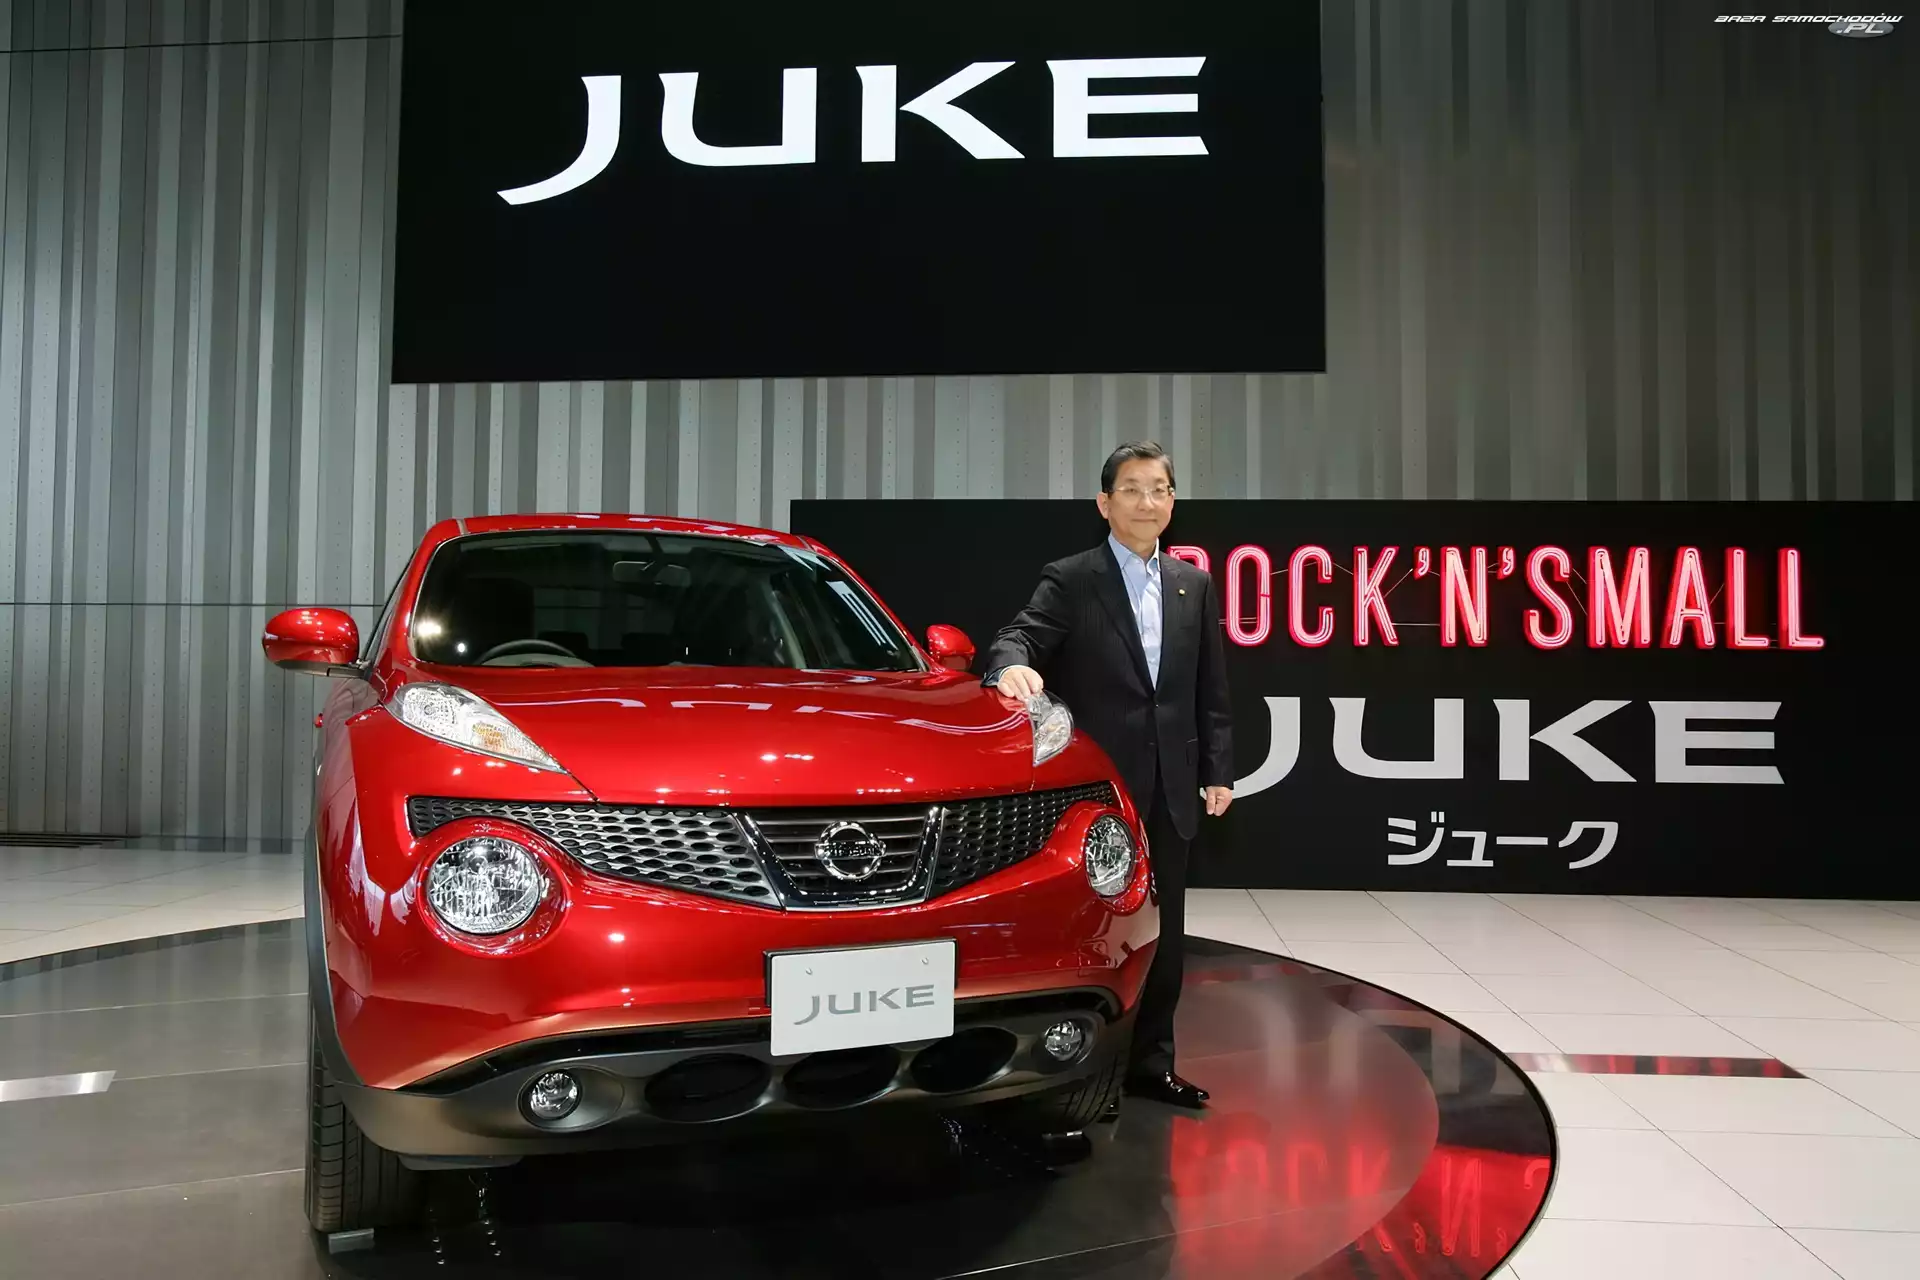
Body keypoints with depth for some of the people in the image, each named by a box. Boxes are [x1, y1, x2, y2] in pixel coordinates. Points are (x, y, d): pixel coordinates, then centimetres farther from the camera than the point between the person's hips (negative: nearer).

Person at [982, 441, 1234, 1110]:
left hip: (1169, 791, 5)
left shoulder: (1194, 586, 12)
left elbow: (1211, 692, 13)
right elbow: (1022, 635, -17)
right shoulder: (1070, 580, -2)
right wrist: (1013, 665, -40)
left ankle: (1151, 1063, 25)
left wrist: (1218, 770, 8)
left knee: (1162, 935, 12)